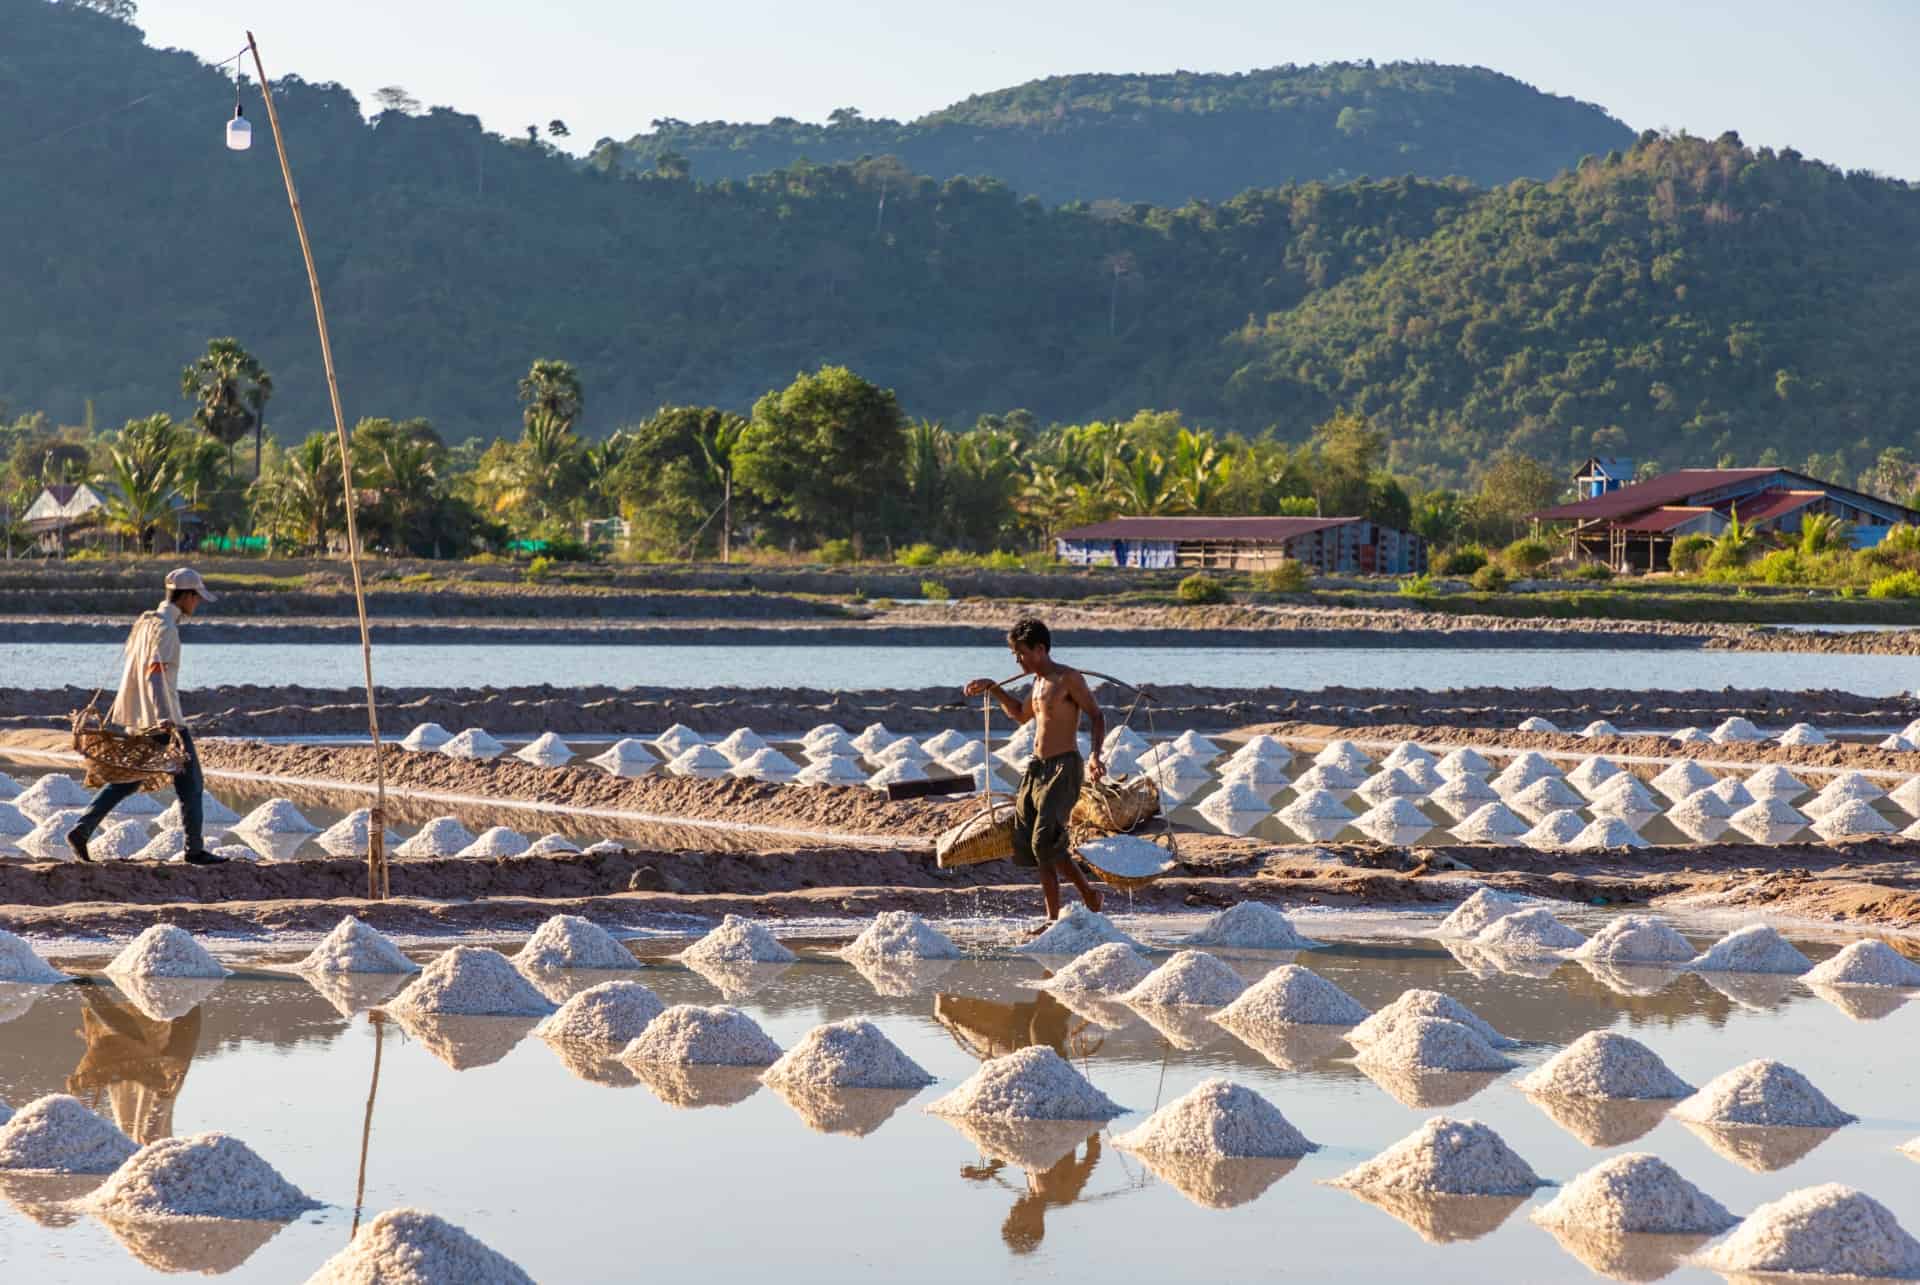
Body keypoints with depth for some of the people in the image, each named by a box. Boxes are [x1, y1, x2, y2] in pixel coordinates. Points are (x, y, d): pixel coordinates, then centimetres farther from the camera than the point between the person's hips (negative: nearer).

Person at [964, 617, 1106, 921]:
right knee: (1025, 842, 2)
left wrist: (1095, 754, -25)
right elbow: (1020, 714, 36)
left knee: (1045, 842, -18)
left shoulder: (1068, 678, -8)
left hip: (1064, 767, -9)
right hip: (1037, 767, 9)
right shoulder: (1039, 682, 18)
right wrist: (992, 688, 30)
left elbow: (1096, 716, -12)